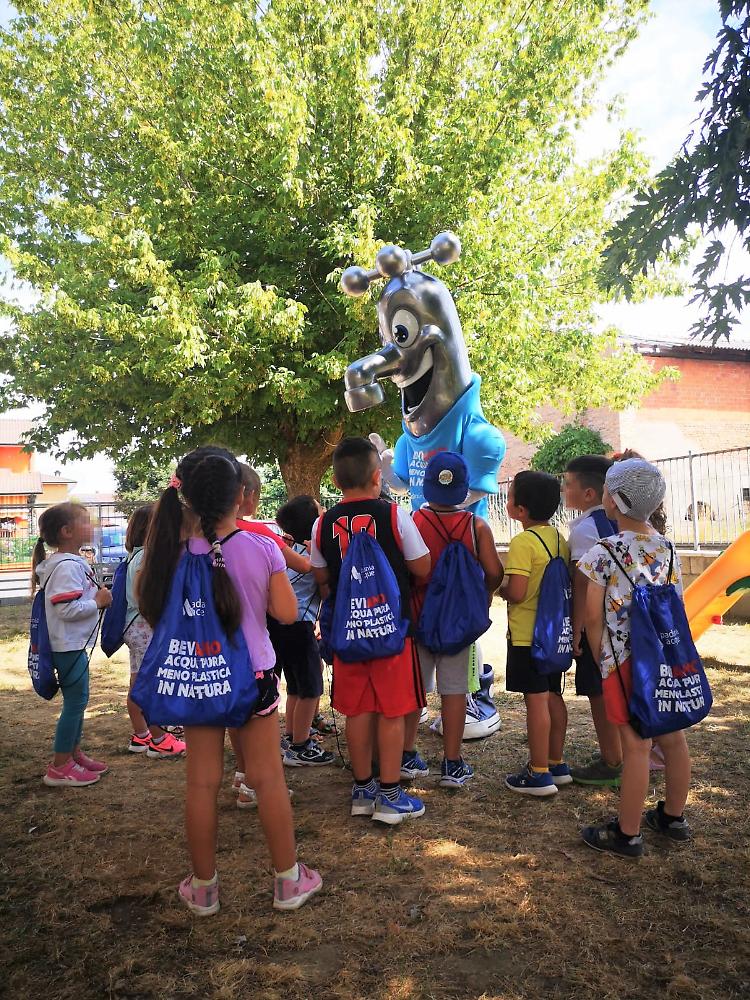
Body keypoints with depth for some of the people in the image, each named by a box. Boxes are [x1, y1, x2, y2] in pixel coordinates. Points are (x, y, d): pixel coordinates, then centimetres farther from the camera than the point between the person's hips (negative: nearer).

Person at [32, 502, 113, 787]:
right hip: (69, 646, -11)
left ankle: (74, 754, 31)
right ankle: (59, 768, 7)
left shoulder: (73, 562, 12)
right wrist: (98, 602, -16)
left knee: (76, 701, 18)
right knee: (75, 702, -3)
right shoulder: (67, 566, -21)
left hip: (75, 645, 11)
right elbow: (67, 609, -27)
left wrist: (98, 598, 6)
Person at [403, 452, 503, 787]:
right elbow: (494, 573, -11)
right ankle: (452, 765, 14)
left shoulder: (411, 522, -11)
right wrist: (484, 593, 10)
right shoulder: (477, 526, -8)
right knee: (454, 689, 8)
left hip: (417, 617, 0)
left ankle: (406, 755, 25)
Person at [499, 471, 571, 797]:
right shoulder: (559, 538, 6)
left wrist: (498, 586, -4)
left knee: (536, 700, -1)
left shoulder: (522, 542, -18)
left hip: (527, 634, -8)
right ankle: (556, 764, 27)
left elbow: (516, 593, -23)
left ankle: (539, 774, 8)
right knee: (553, 696, 16)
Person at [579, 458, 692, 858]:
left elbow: (593, 618, -9)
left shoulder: (604, 552, -12)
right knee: (672, 736, 16)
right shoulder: (667, 549, 5)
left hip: (626, 659, -6)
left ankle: (627, 834, 12)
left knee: (635, 743, 0)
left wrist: (601, 657, 3)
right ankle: (673, 817, 34)